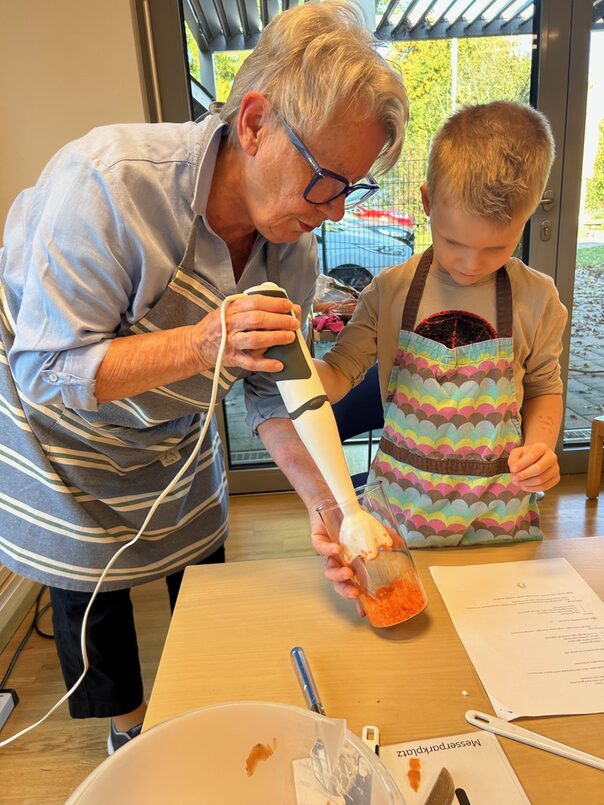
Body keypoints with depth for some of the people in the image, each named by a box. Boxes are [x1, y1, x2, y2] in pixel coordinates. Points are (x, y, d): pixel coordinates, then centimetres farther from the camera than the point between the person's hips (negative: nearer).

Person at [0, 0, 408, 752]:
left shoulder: (294, 249, -17)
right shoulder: (111, 181, -35)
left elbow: (276, 395, -11)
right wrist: (203, 344, -44)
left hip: (174, 435, 5)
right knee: (90, 590, 13)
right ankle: (124, 726, 46)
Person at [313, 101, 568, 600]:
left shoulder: (536, 299, -5)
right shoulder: (391, 291, -8)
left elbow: (544, 386, 8)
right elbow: (340, 372, -5)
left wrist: (541, 445, -10)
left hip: (498, 512, 1)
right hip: (400, 504, 0)